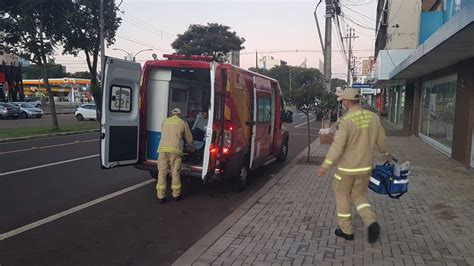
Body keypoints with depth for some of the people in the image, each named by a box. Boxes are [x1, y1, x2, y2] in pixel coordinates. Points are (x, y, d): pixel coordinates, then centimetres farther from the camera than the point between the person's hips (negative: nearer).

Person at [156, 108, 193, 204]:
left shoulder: (164, 121, 20)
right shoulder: (183, 123, 12)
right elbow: (189, 138, 19)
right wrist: (191, 147, 39)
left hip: (162, 149, 2)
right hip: (175, 150, -2)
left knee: (162, 172, 5)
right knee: (175, 172, 7)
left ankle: (161, 196, 6)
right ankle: (176, 195, 17)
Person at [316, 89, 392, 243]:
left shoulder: (346, 120, -19)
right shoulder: (373, 117, -1)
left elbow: (338, 145, -26)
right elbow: (380, 140, 11)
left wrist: (325, 166, -26)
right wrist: (386, 153, 30)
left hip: (347, 167, -5)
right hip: (365, 167, 6)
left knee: (342, 196, 14)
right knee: (358, 196, 21)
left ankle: (346, 231, 21)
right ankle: (372, 223, -2)